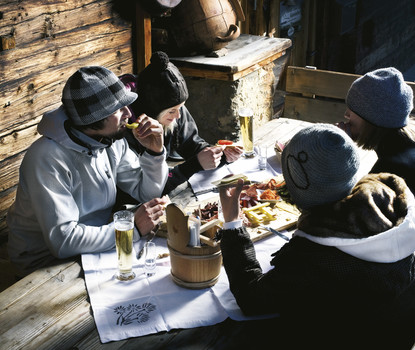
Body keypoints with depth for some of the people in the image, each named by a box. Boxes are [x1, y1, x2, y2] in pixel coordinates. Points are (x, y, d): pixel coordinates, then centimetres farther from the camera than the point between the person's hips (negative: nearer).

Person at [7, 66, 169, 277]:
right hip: (46, 264, -7)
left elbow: (148, 192, 7)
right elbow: (62, 240, -33)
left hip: (97, 242, 7)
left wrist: (155, 152, -11)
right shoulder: (48, 158, -27)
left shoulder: (112, 141, -3)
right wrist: (133, 229, -28)